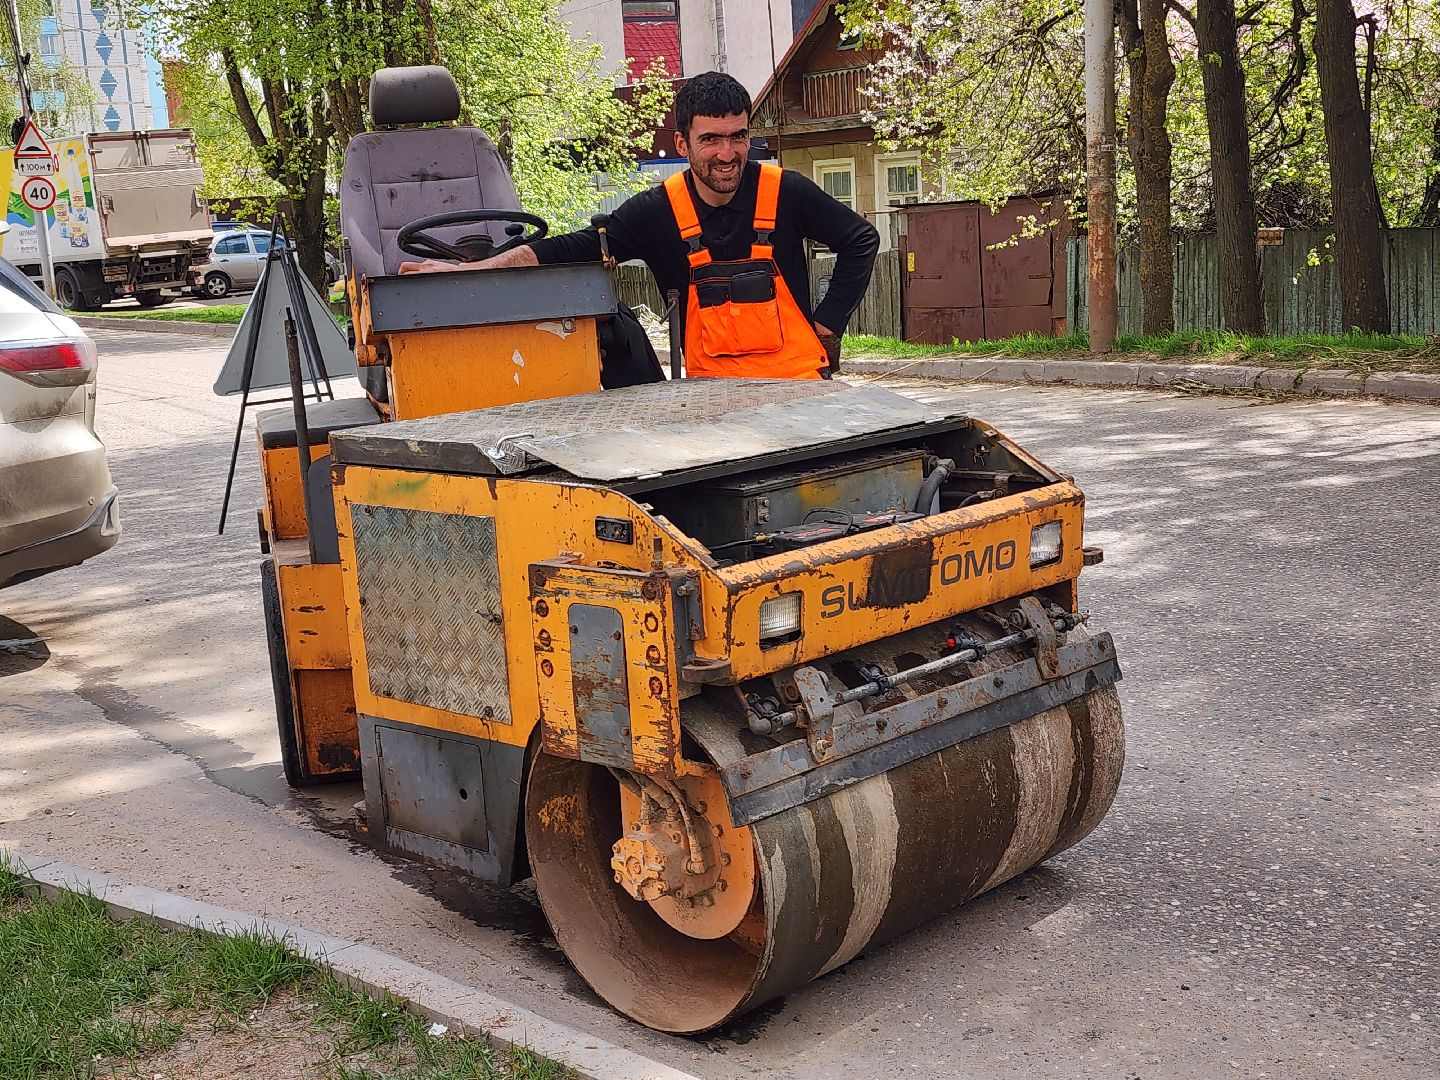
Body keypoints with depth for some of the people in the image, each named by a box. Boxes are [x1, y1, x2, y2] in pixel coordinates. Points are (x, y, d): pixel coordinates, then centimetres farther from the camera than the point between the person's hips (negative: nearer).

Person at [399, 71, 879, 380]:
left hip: (796, 379, 0)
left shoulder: (785, 192, -5)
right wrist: (467, 269, -14)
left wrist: (827, 324, 2)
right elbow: (571, 249, -6)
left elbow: (861, 240, 9)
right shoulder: (658, 211, -4)